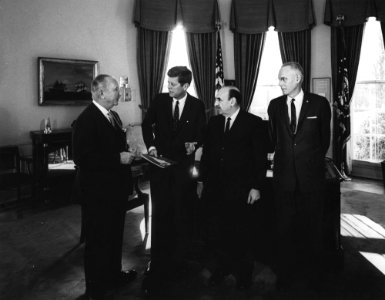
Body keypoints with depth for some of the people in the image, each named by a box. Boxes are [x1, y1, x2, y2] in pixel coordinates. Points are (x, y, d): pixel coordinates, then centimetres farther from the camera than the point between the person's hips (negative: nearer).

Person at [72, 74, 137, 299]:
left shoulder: (113, 116, 10)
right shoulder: (87, 120, -20)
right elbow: (82, 158, -27)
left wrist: (127, 154, 5)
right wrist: (118, 158, -25)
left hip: (116, 188, 9)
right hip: (99, 191, -9)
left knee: (115, 235, 23)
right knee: (98, 239, 6)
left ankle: (114, 274, 43)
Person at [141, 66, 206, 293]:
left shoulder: (197, 105, -3)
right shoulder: (159, 100, 0)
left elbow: (202, 132, 4)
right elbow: (147, 125, 11)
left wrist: (194, 144, -15)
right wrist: (151, 145, -2)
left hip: (183, 165, -1)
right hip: (160, 162, 1)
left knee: (183, 212, 9)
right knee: (160, 212, 4)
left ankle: (179, 259, 25)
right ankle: (159, 262, 14)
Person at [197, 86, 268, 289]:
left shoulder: (254, 123, -6)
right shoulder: (213, 122, 8)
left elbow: (260, 158, -6)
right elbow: (206, 153, 12)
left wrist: (256, 187, -9)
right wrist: (202, 180, 10)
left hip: (241, 191, -4)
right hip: (214, 189, 4)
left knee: (241, 235, 11)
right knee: (215, 233, 8)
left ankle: (243, 275, 30)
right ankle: (218, 269, 27)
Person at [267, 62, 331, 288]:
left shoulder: (319, 103, -3)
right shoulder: (275, 105, 4)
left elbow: (325, 138, 8)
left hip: (312, 176, -1)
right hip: (284, 175, 2)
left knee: (312, 226, 10)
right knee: (284, 227, 8)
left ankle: (311, 273, 29)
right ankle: (286, 272, 24)